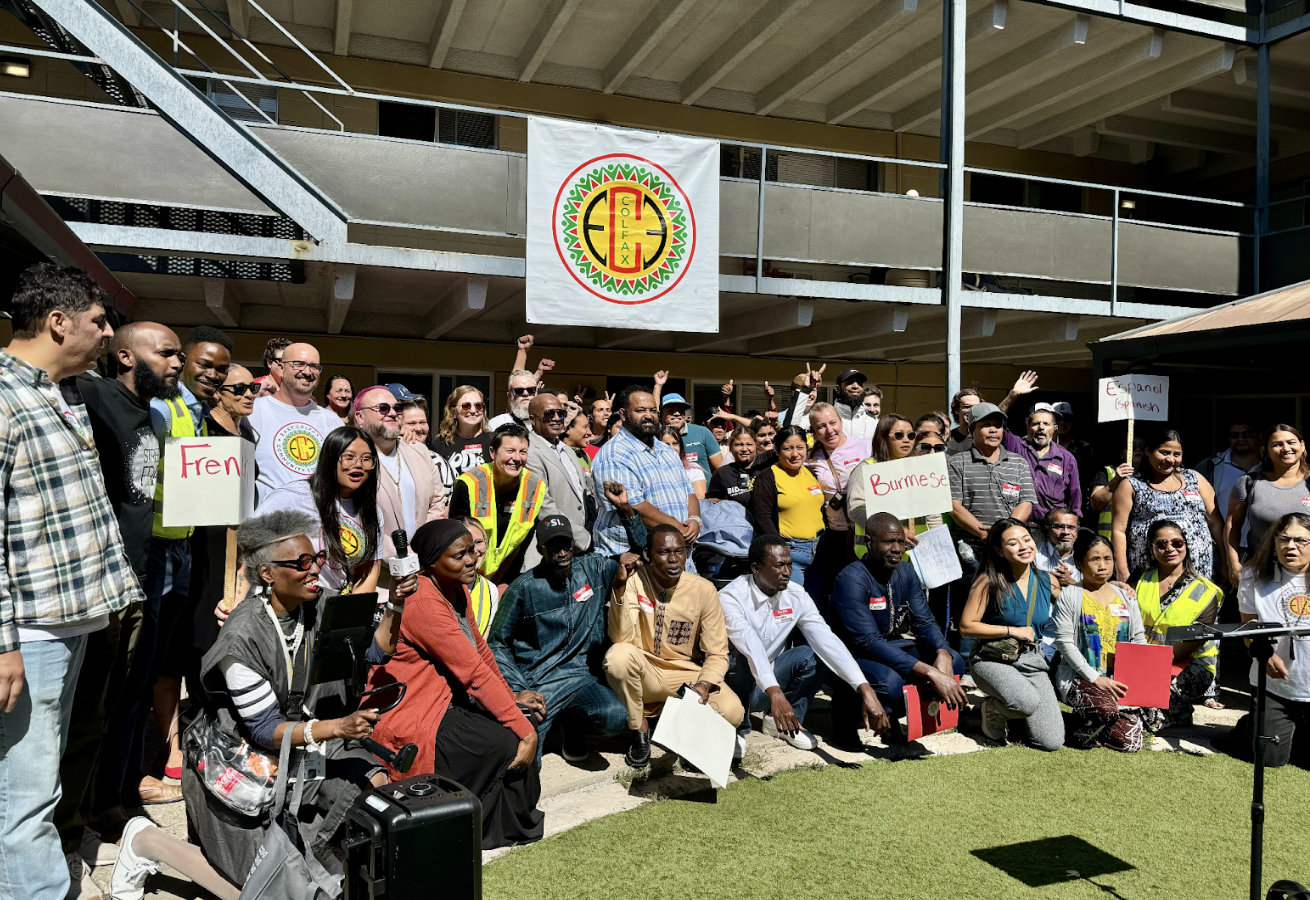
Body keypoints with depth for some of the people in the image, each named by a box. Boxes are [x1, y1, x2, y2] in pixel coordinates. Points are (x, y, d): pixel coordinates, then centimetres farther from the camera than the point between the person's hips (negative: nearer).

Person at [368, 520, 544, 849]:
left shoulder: (456, 589, 5)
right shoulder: (423, 603, -26)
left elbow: (480, 649, 15)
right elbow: (475, 673, -26)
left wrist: (512, 698, 11)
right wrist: (526, 732, -23)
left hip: (446, 699, 10)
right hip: (409, 724, -10)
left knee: (525, 717, -1)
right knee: (511, 745, -15)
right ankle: (505, 829, 10)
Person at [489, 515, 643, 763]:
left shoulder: (594, 568, 6)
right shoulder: (524, 588, -3)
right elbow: (497, 643, 2)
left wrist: (630, 512, 0)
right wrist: (517, 691, -10)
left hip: (581, 675, 2)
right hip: (536, 682, -2)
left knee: (614, 717, -28)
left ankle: (573, 726, 7)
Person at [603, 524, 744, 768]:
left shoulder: (703, 590, -8)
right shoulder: (634, 582, -12)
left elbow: (717, 653, -4)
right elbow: (621, 638, -24)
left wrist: (704, 684, -23)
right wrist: (620, 588, -34)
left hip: (684, 675, 2)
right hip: (643, 674, -1)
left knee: (732, 711, -25)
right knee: (619, 655, -35)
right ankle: (639, 730, -7)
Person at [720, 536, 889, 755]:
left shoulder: (796, 596, -8)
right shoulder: (731, 598, -24)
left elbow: (826, 640, -18)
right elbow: (750, 647, -39)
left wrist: (865, 689, -29)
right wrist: (775, 693, -54)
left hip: (771, 679, 4)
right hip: (734, 684, -4)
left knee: (813, 655, -20)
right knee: (742, 661, -36)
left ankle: (778, 722, 0)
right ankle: (739, 728, -9)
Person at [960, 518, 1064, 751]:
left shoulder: (1047, 581, 5)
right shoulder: (990, 582, -8)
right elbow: (966, 626, -9)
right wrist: (1012, 631, -12)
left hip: (1032, 661, 4)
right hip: (993, 659, -4)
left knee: (1051, 742, -9)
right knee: (1028, 701, -34)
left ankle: (1014, 718, 23)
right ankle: (993, 709, 0)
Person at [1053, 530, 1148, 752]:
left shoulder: (1126, 597, 15)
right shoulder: (1069, 596, -1)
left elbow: (1139, 639, 14)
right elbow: (1064, 642, -7)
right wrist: (1095, 678, -16)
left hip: (1120, 680, 5)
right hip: (1080, 677, -5)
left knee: (1130, 742, -12)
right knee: (1107, 708, -35)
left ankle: (1095, 729, 19)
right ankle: (1081, 729, -3)